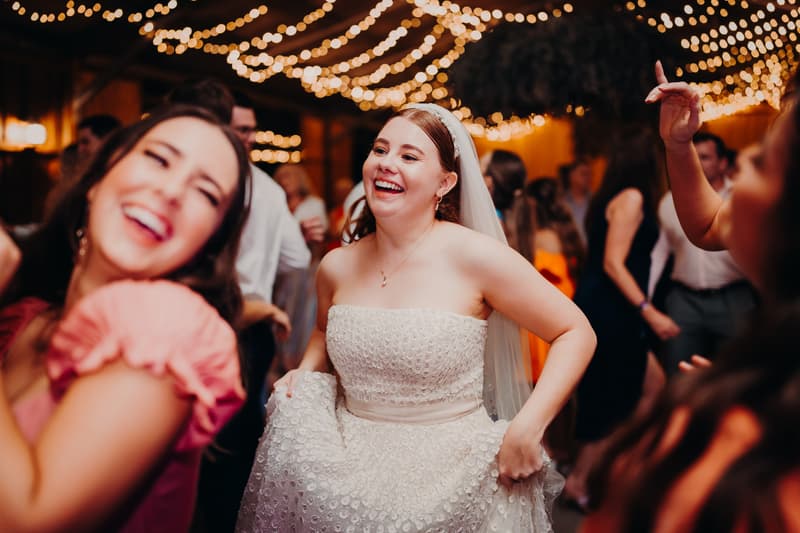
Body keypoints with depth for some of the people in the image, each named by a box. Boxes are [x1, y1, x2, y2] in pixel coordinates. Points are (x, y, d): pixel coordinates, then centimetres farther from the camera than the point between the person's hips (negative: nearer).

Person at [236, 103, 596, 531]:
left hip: (450, 473, -4)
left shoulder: (475, 256, -13)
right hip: (350, 469, 4)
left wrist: (526, 428, -17)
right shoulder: (337, 267, 1)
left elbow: (576, 333, -8)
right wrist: (304, 374, 3)